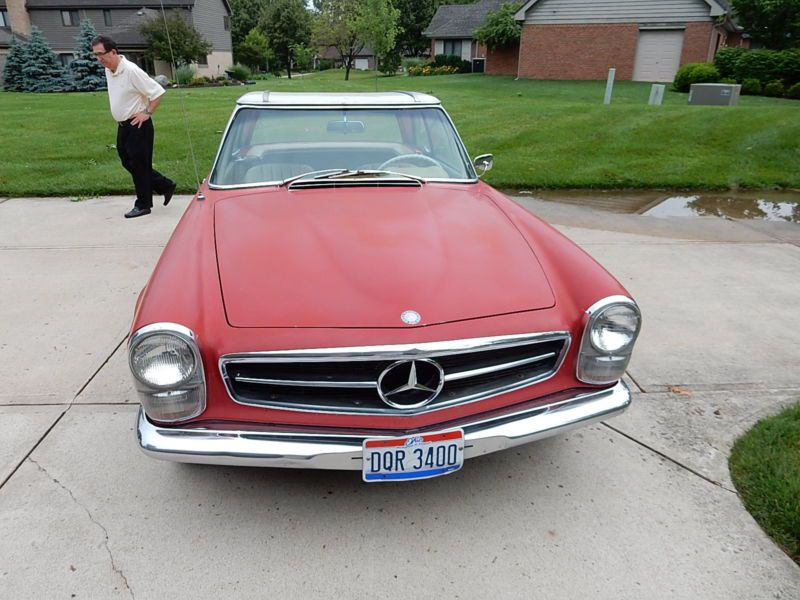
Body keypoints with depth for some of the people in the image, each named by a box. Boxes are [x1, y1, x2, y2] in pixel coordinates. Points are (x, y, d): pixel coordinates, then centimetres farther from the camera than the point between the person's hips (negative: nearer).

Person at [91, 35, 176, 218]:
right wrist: (120, 119, 14)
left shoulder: (131, 71, -19)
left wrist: (147, 113, -16)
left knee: (139, 165, -1)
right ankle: (166, 186, 23)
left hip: (138, 126, -9)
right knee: (128, 163, 13)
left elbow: (158, 92, -19)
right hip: (123, 126, 9)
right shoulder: (109, 70, 6)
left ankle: (143, 205, 10)